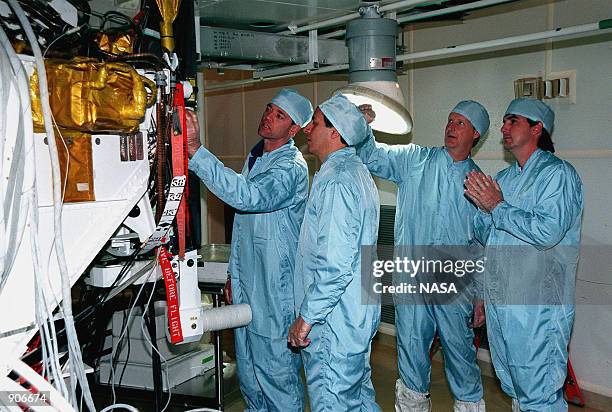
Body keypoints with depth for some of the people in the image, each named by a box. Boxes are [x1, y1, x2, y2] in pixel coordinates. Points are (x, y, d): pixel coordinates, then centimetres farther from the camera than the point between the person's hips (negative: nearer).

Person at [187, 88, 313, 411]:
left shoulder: (291, 167, -16)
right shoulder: (254, 158, 14)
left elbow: (248, 196, -36)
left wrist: (195, 150, -37)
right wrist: (234, 271, 21)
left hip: (275, 290, -9)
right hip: (246, 283, 9)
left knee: (276, 369, 2)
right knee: (248, 370, 20)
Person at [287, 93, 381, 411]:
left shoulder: (335, 181, -21)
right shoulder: (357, 171, 13)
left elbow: (334, 264, -28)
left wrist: (306, 317, -19)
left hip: (334, 324, -10)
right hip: (358, 316, 10)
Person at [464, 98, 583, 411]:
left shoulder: (558, 173, -9)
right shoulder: (502, 179, 14)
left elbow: (547, 231, -24)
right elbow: (485, 236, 16)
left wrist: (498, 207, -14)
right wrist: (482, 206, -3)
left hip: (537, 306, -8)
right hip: (497, 300, 8)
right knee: (512, 386, 20)